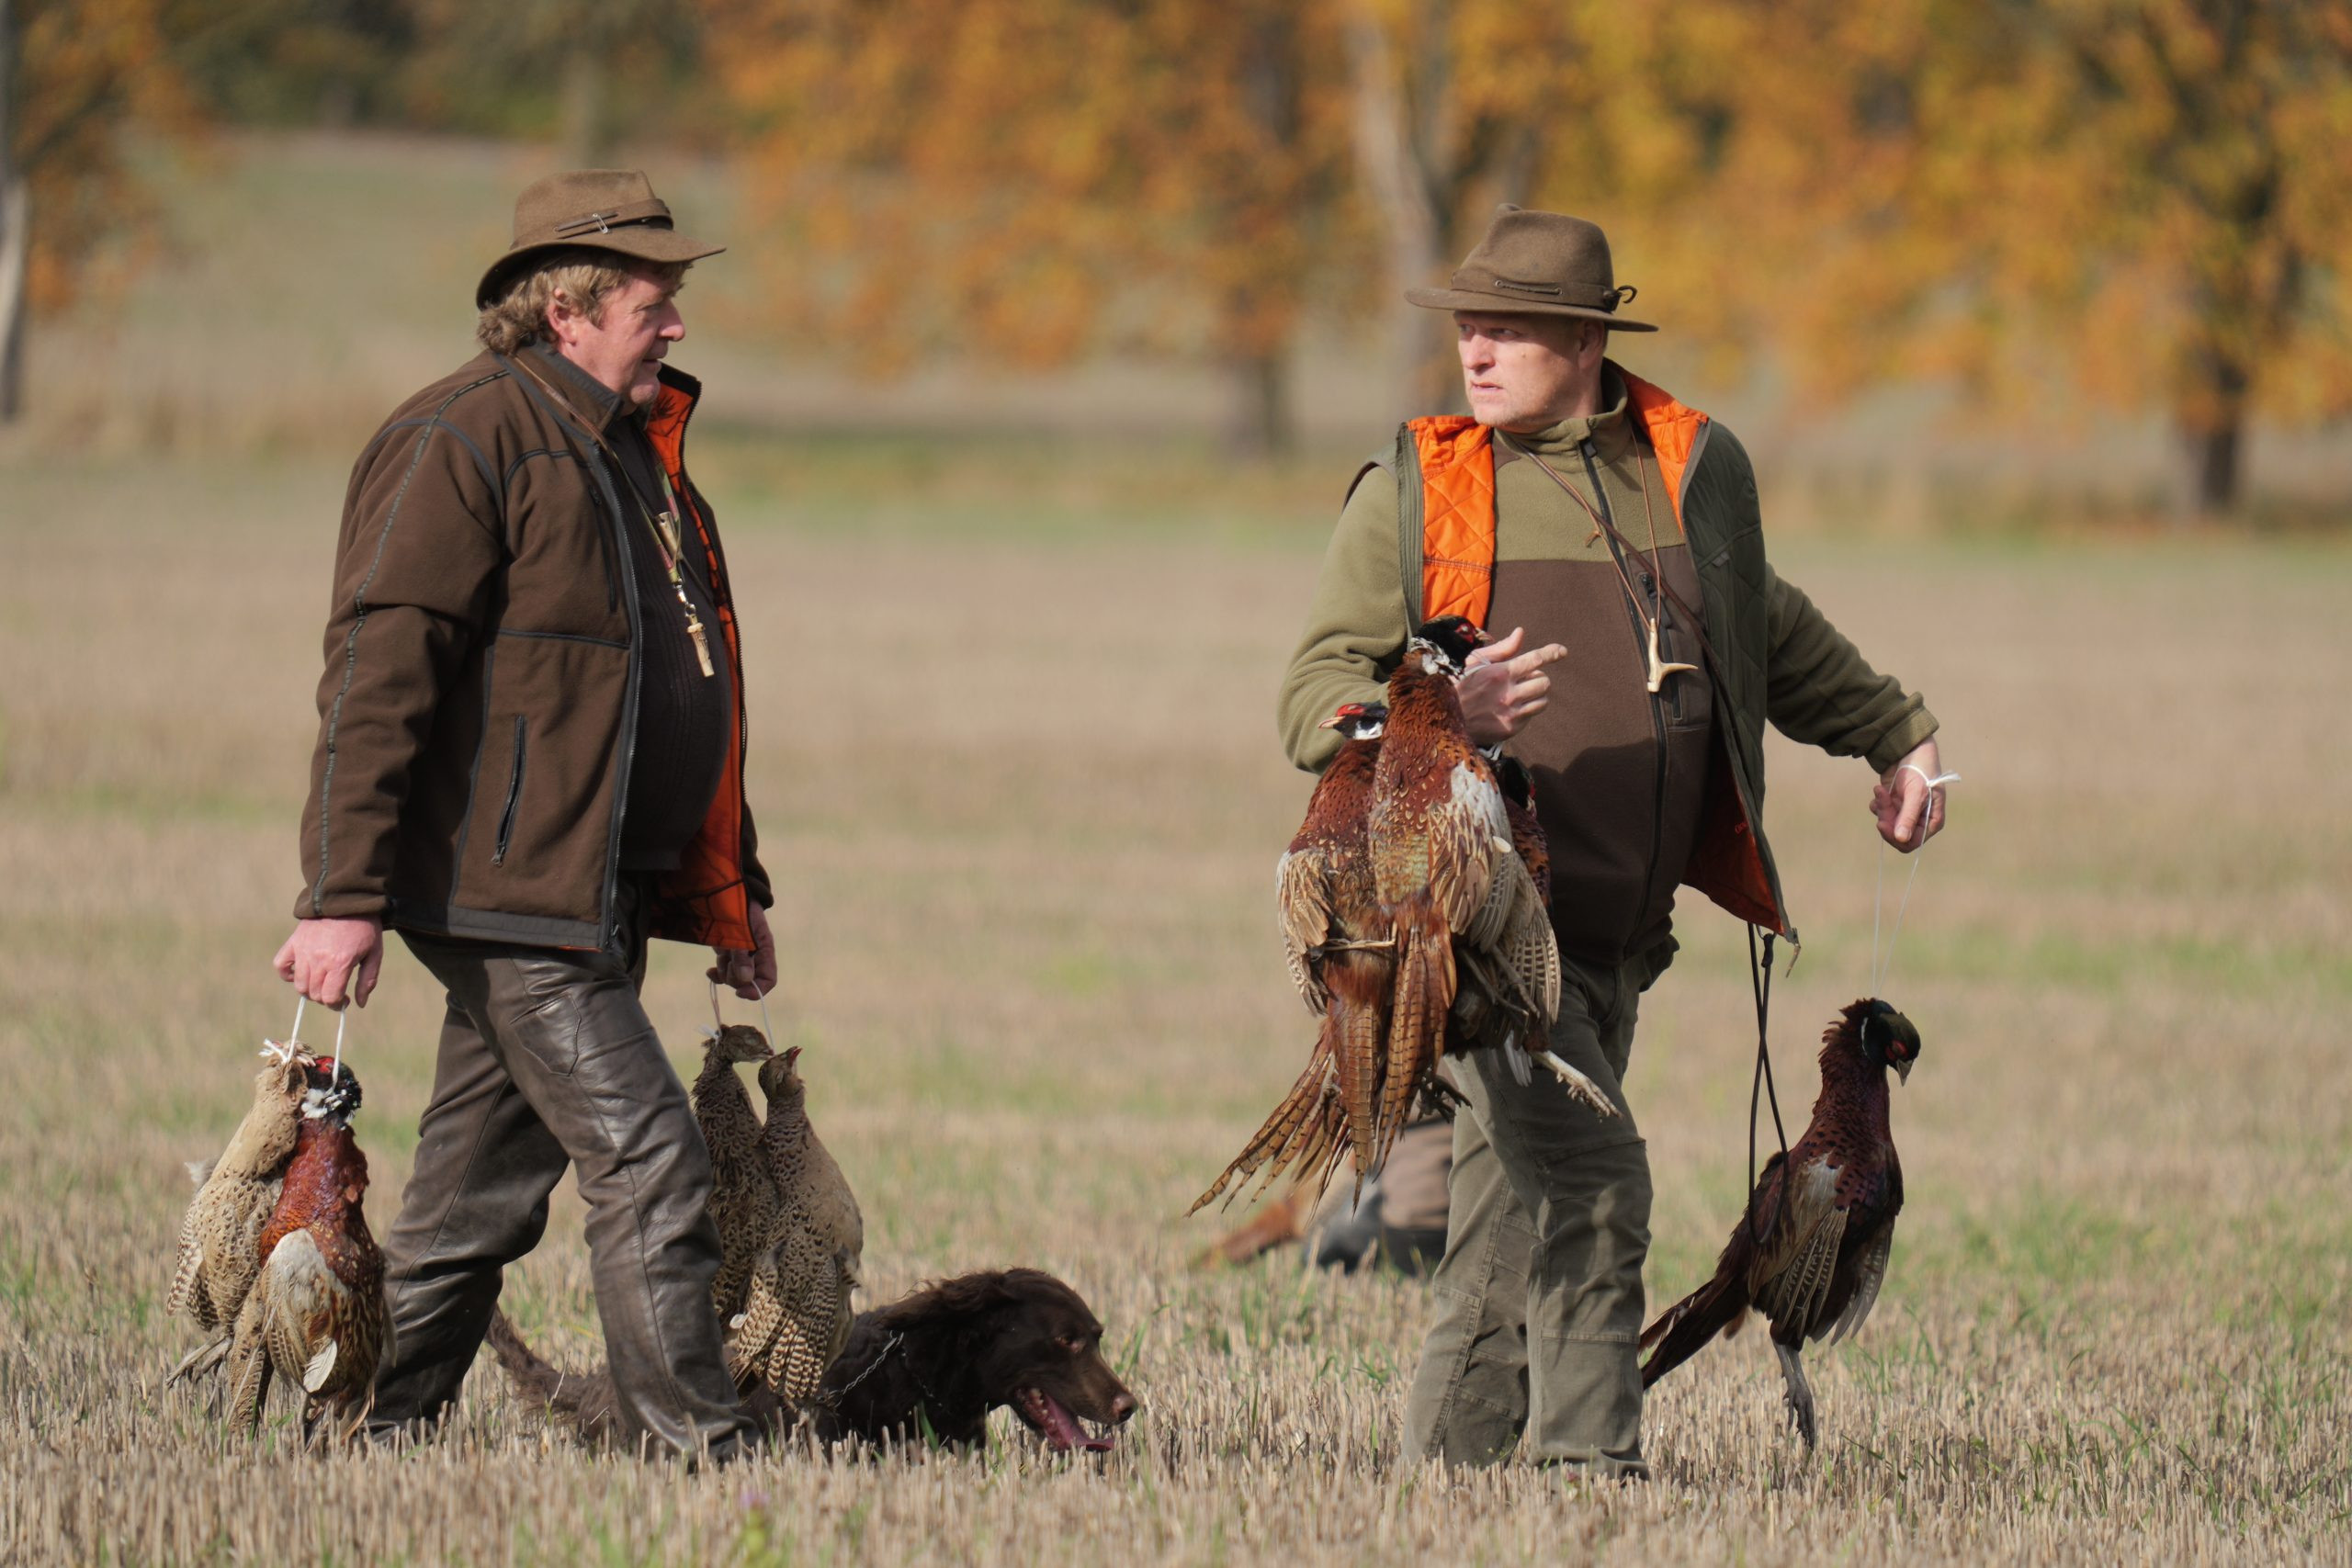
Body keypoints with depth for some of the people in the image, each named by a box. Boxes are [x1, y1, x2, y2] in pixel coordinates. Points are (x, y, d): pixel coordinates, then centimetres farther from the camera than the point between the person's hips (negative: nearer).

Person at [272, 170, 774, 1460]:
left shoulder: (631, 447, 21)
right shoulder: (466, 440, -10)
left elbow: (678, 683, 30)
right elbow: (376, 670, -16)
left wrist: (736, 891, 29)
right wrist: (343, 896, -23)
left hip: (594, 898, 9)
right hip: (507, 890, -9)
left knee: (475, 1202, 10)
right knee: (647, 1165, -13)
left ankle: (370, 1442, 15)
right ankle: (695, 1454, -12)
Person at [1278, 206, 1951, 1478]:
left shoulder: (1698, 468, 12)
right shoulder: (1414, 490, 0)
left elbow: (1773, 637, 32)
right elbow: (1314, 698, -3)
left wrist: (1895, 738, 38)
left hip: (1617, 933, 5)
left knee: (1512, 1231, 7)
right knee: (1590, 1183, -18)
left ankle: (1446, 1465, 14)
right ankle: (1588, 1467, -15)